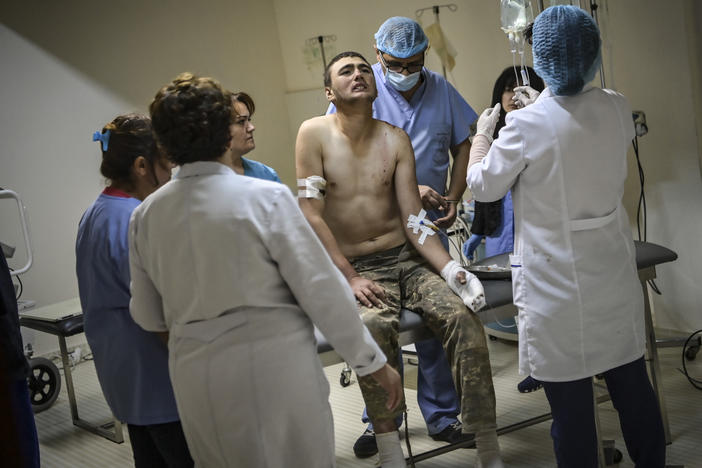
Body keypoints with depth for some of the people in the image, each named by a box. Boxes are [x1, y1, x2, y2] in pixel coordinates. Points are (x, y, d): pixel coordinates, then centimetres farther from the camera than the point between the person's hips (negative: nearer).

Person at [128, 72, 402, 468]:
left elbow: (148, 316, 10)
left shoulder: (145, 215, 1)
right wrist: (374, 362, -1)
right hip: (274, 372, -4)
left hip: (196, 381, 5)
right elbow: (322, 290, -11)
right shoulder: (266, 198, -13)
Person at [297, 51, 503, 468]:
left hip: (406, 259, 3)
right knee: (372, 325, -35)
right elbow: (312, 215, -7)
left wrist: (452, 270, -13)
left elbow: (414, 221, 2)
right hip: (353, 266, -3)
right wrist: (350, 277, -13)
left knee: (463, 316, -22)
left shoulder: (396, 140, 5)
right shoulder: (315, 134, -3)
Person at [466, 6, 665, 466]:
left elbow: (483, 185, -2)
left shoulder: (525, 126, -18)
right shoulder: (616, 108, -3)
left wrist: (482, 135, 15)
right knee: (632, 382, 18)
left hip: (558, 281, -5)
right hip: (614, 269, 5)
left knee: (571, 400, 5)